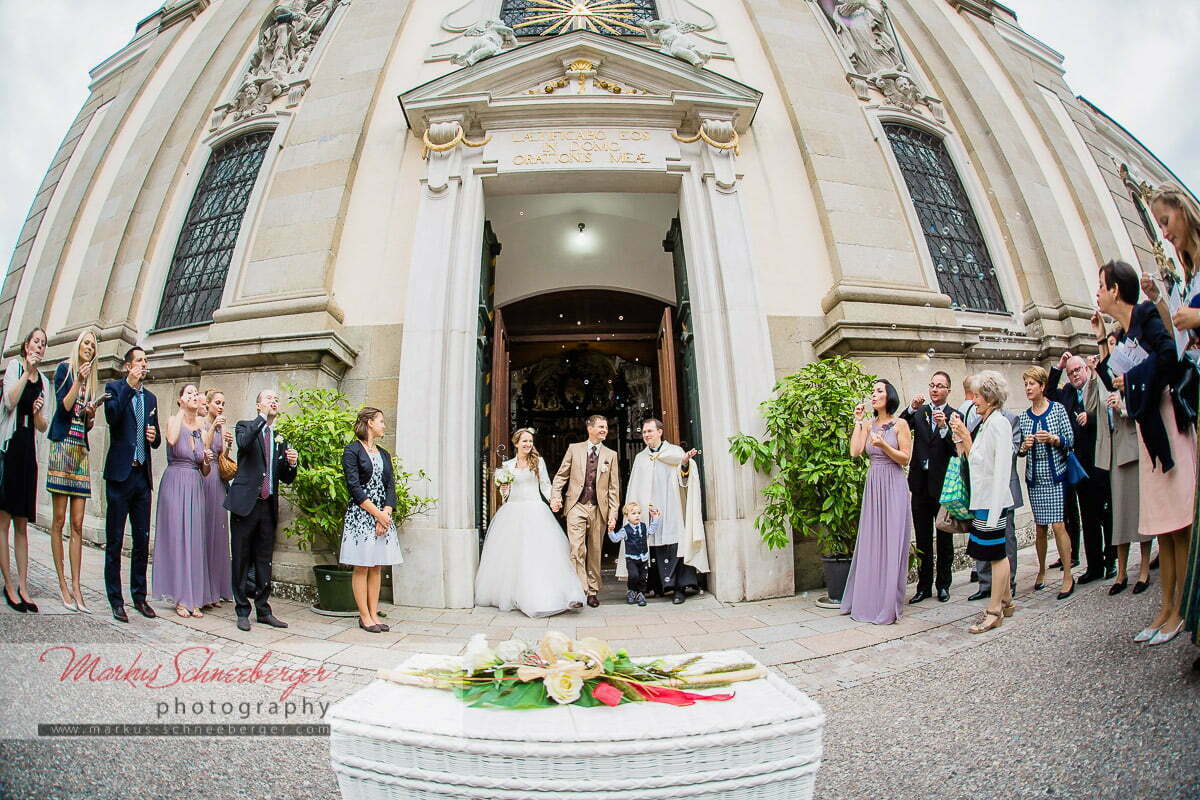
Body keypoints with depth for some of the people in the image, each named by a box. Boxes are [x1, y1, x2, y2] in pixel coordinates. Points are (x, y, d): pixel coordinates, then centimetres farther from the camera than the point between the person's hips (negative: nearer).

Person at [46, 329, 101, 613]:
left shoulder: (90, 380, 17)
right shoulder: (64, 369, 3)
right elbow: (64, 407, -9)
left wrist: (91, 414, -1)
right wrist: (78, 382, -14)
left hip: (82, 450, 5)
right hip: (63, 445, -5)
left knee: (77, 524, 2)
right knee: (59, 520, -1)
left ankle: (76, 587, 2)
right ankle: (62, 584, 4)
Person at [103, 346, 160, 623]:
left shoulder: (151, 397, 16)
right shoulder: (114, 388, 1)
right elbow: (112, 418, -19)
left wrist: (154, 437, -1)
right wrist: (131, 384, -18)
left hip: (143, 476, 5)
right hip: (120, 475, -5)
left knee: (143, 540, 8)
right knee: (114, 541, 2)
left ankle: (139, 596, 18)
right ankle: (116, 600, 10)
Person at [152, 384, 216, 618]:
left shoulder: (202, 428, 11)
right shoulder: (173, 420, 0)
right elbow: (172, 440, -26)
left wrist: (208, 461, -8)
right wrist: (182, 411, -15)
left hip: (195, 488, 4)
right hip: (175, 485, -4)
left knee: (195, 539, 4)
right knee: (176, 537, -2)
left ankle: (194, 598, 9)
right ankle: (180, 598, 6)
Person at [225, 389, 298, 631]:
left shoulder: (280, 438, 15)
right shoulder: (245, 427, 3)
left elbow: (286, 478, 14)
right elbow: (243, 443, -22)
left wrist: (292, 463, -6)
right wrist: (263, 417, -20)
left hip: (268, 506, 4)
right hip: (246, 502, -4)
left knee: (264, 561, 10)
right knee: (241, 560, 4)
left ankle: (263, 610, 18)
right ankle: (242, 611, 14)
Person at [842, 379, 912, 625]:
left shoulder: (900, 424, -2)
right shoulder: (868, 425, 10)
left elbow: (905, 459, -5)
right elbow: (855, 452, -3)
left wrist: (884, 445, -19)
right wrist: (858, 422, 1)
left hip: (893, 486, -4)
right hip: (873, 485, 4)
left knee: (891, 543, 0)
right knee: (870, 542, 7)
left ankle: (888, 604, 9)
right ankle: (868, 600, 16)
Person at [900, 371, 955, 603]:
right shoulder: (918, 413, 6)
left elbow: (957, 449, -14)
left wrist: (944, 427, -28)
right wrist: (911, 409, -21)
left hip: (942, 484, -2)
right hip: (920, 483, 3)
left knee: (945, 538, 10)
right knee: (923, 539, 10)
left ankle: (943, 585, 22)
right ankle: (924, 585, 18)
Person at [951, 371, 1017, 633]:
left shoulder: (999, 423, -14)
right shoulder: (985, 424, 14)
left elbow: (1002, 469, -19)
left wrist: (994, 508, -21)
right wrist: (963, 436, 9)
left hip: (993, 500, -9)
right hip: (982, 499, 9)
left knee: (996, 553, -1)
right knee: (997, 552, 16)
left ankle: (994, 611, 7)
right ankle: (1006, 601, 28)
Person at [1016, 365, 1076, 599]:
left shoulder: (1058, 409, -2)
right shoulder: (1024, 416, 8)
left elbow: (1070, 439, -3)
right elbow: (1020, 450, 12)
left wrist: (1052, 438, -21)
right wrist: (1024, 446, -10)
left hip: (1055, 476, -3)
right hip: (1034, 478, 3)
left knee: (1058, 525, -8)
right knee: (1039, 527, 10)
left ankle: (1068, 576, 3)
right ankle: (1041, 570, 24)